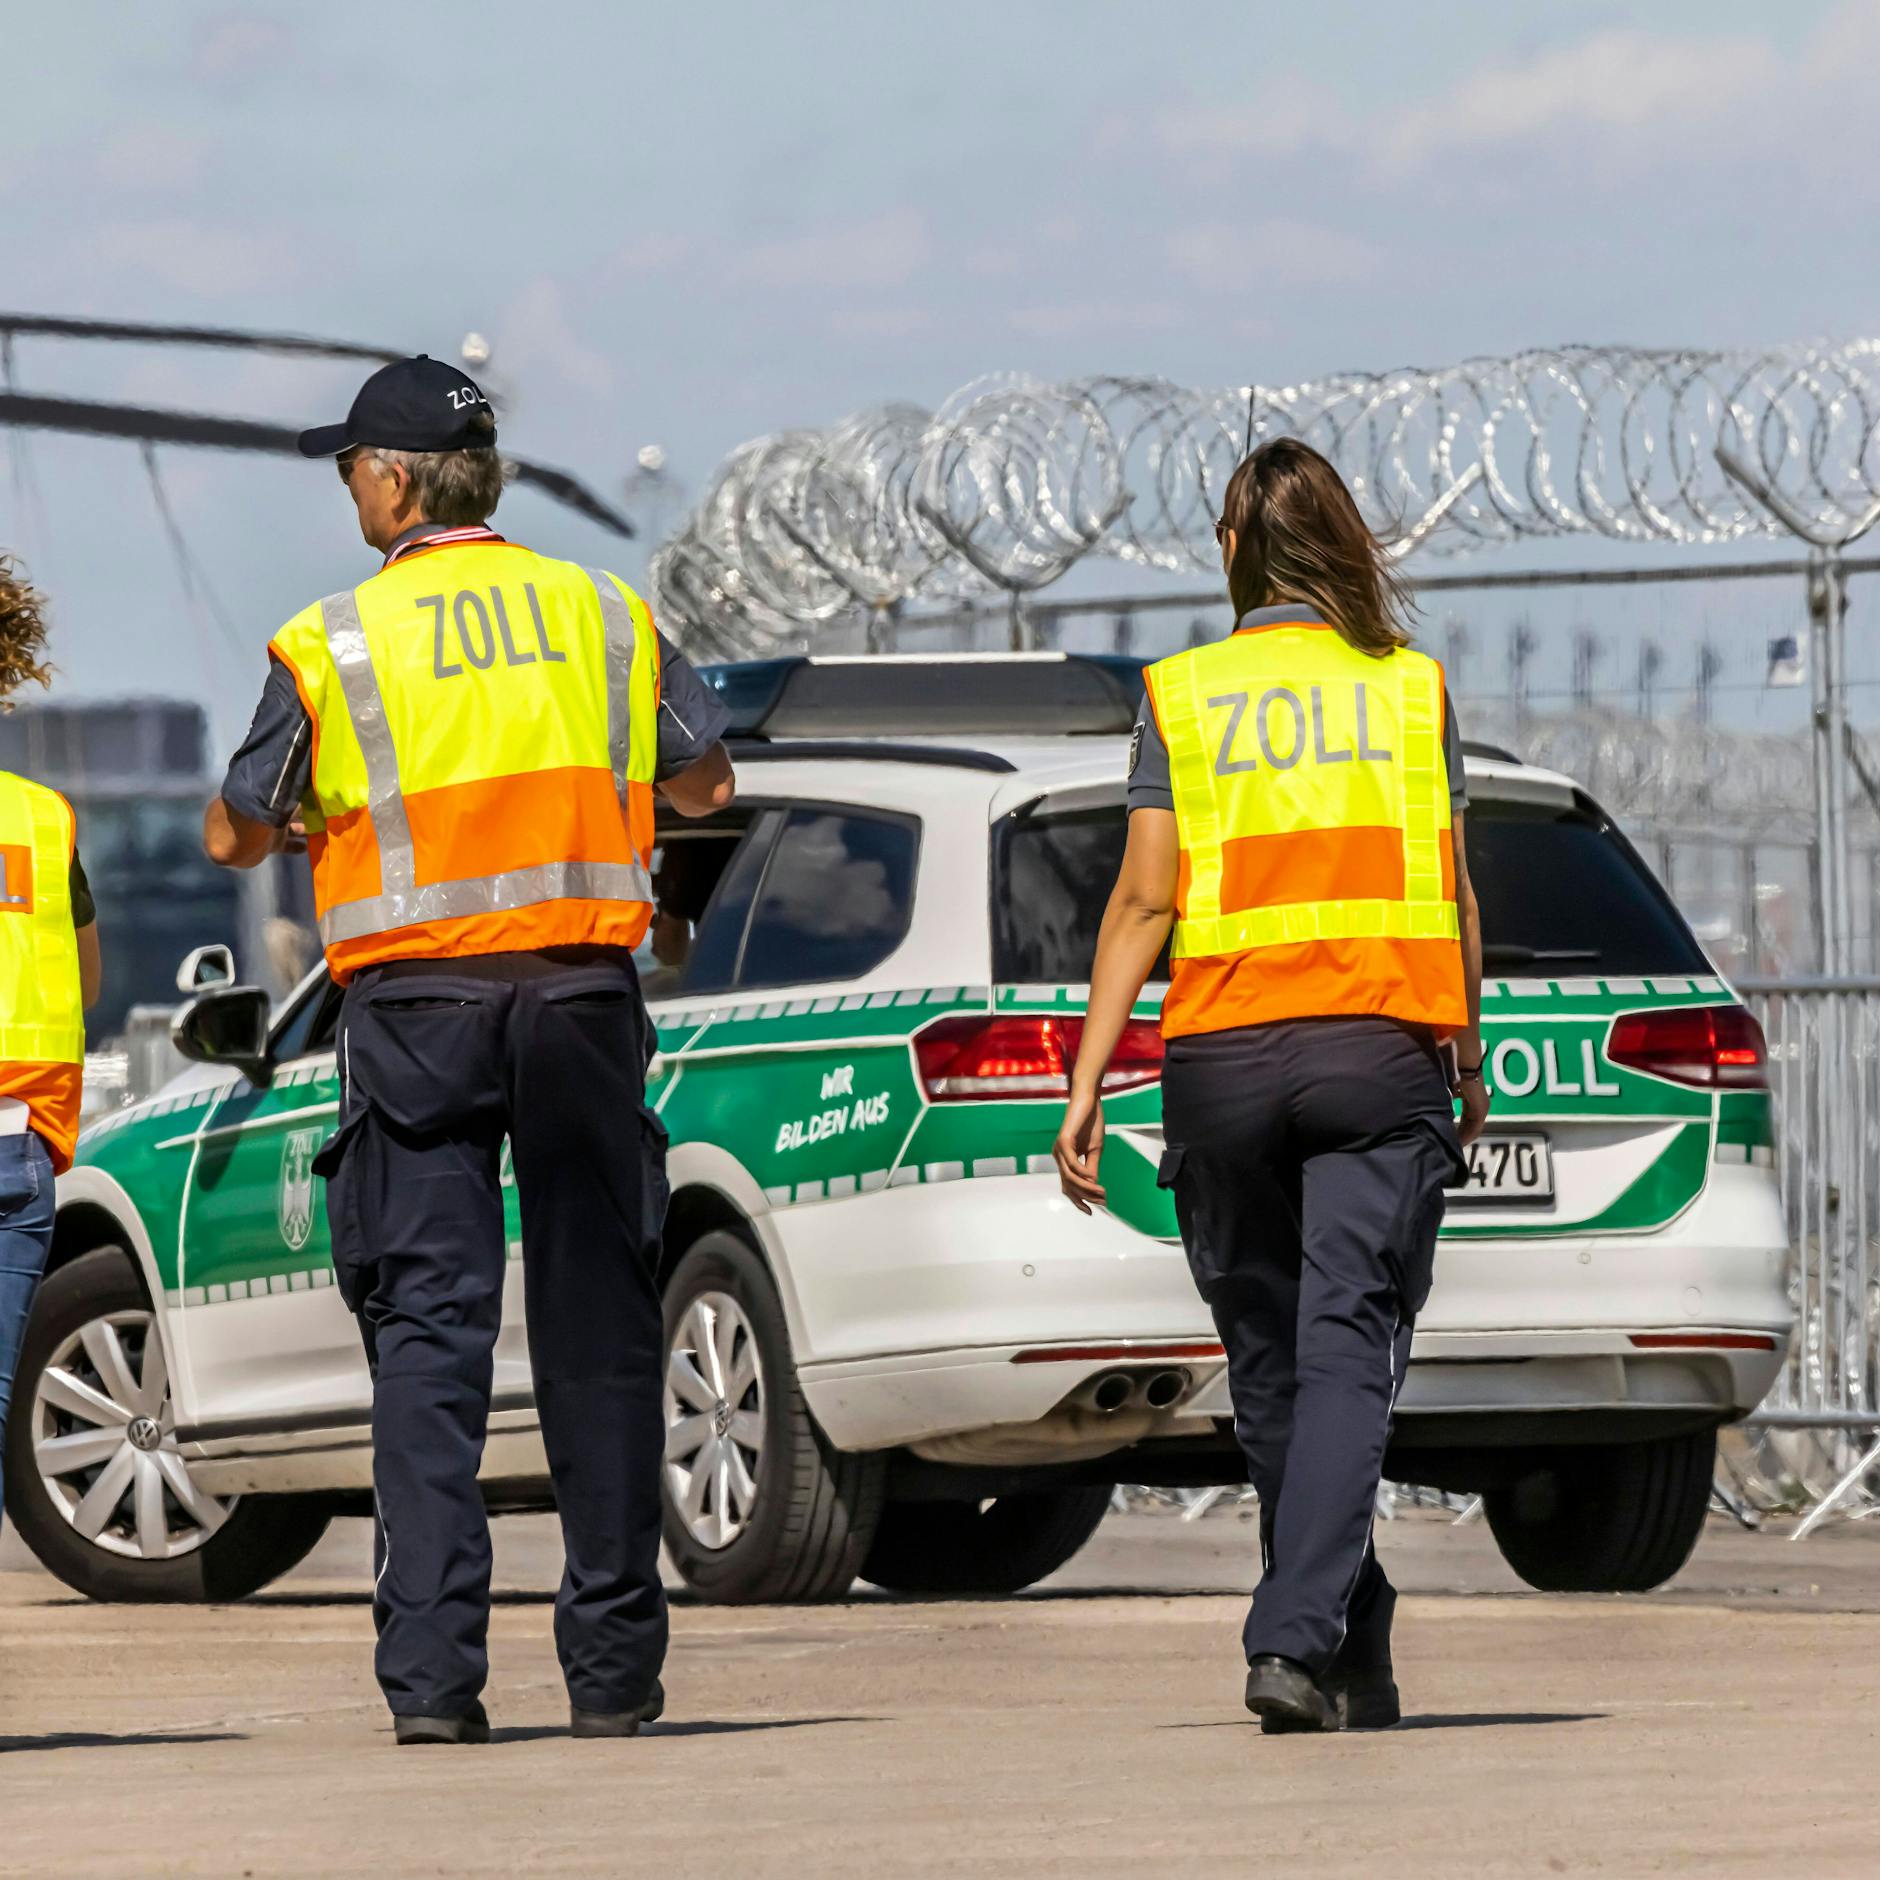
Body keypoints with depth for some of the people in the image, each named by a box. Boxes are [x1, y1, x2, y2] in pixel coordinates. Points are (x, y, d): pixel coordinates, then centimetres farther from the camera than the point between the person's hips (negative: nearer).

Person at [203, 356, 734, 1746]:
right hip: (583, 998, 2)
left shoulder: (333, 644, -2)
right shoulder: (606, 615, 7)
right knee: (596, 1325, 7)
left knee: (428, 1331, -1)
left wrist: (307, 821, 27)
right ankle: (614, 1666, 8)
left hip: (417, 1006, -2)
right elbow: (704, 784, 18)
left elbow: (237, 835, 5)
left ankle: (433, 1669, -9)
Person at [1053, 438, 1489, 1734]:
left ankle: (1353, 1657, 20)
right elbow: (1453, 893, 6)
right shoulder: (1411, 688, 6)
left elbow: (1144, 899, -1)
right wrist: (1470, 1056, 18)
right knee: (1347, 1351, -6)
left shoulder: (1182, 696, 4)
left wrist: (1086, 1083, -1)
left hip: (1222, 1055, 0)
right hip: (1382, 1045, 0)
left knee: (1270, 1358, 12)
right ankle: (1301, 1637, -23)